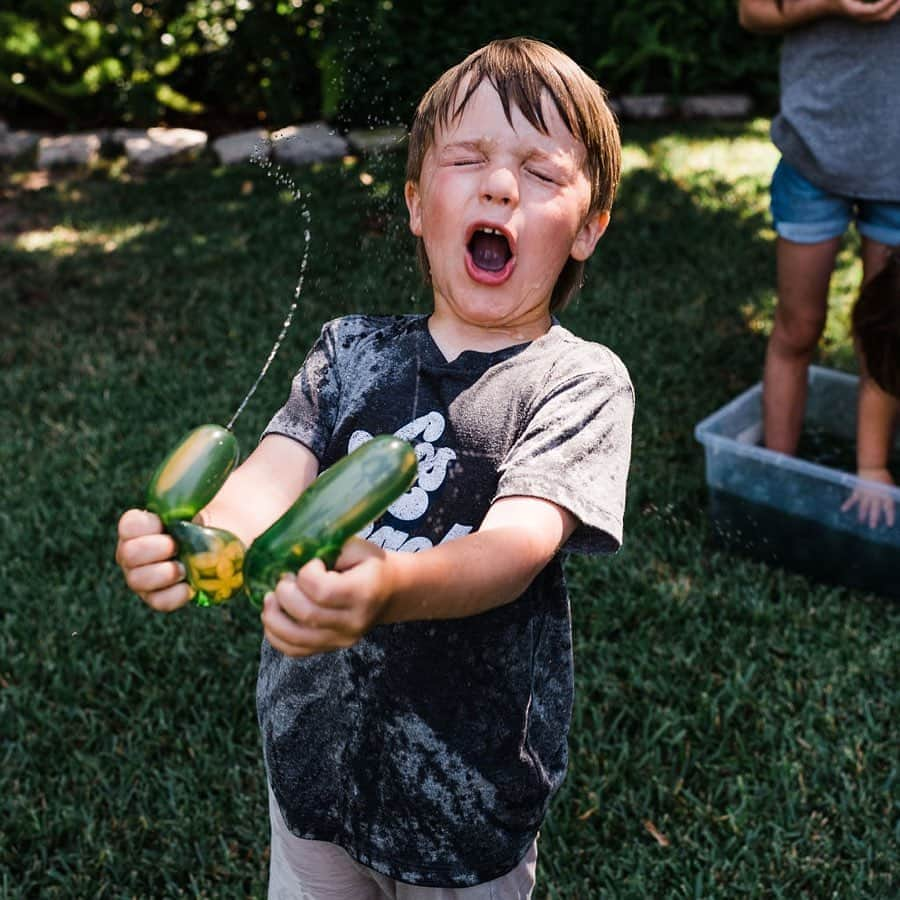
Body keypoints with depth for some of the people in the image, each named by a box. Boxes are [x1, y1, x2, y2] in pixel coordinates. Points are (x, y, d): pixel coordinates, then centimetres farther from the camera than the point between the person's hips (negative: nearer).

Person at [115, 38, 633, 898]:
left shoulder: (580, 382, -14)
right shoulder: (352, 352, -2)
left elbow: (515, 540, -29)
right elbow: (275, 477, -16)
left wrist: (390, 587, -50)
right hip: (313, 748, 3)